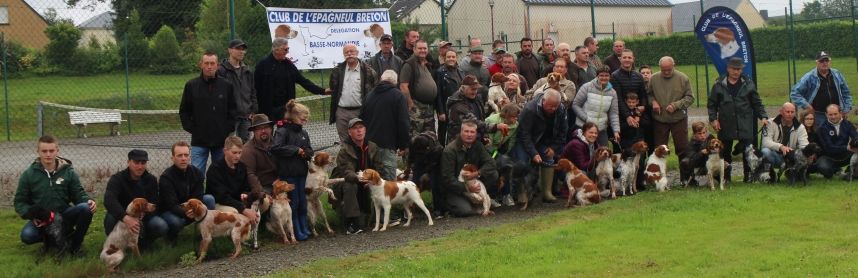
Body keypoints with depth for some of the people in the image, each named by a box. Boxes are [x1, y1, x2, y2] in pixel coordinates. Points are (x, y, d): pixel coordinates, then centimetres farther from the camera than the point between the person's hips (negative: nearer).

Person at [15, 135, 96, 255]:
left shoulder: (68, 172, 0)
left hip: (65, 216, 0)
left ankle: (76, 244, -6)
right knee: (27, 235, -32)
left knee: (85, 208, -29)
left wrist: (89, 201, -23)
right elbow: (20, 202, 2)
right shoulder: (28, 174, -1)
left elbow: (79, 194, 2)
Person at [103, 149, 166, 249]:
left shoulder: (151, 180, 0)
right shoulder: (117, 179, -13)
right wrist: (125, 218, -50)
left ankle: (143, 240, 5)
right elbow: (109, 200, -32)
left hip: (142, 218, 2)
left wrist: (141, 218, -31)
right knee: (111, 218, -37)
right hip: (121, 219, -2)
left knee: (162, 227, -27)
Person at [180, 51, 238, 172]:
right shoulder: (191, 85, 1)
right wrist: (191, 128, 0)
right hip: (199, 141, -1)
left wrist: (229, 128, 0)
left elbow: (233, 110, 8)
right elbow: (183, 111, 8)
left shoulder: (227, 85, 3)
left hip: (222, 140, 1)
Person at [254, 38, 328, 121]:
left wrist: (322, 91, -1)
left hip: (285, 108, 4)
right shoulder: (263, 65, -5)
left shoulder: (288, 64, 7)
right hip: (267, 109, -4)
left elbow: (303, 81, 7)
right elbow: (256, 87, -5)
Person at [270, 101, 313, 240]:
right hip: (287, 173, -6)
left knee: (302, 201, 12)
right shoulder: (282, 131, -12)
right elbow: (275, 148, -25)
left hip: (301, 172, 7)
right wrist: (296, 150, -20)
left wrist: (306, 153, -9)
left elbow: (310, 150, 16)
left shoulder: (303, 132, 11)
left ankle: (304, 229, 23)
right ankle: (297, 232, 8)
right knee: (293, 202, 0)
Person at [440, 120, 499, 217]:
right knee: (464, 210, -31)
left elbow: (490, 163, -8)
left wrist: (477, 173, -26)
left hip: (473, 182, 6)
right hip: (456, 188, -6)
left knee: (493, 174, -15)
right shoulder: (449, 150, -17)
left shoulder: (477, 145, 1)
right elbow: (447, 178, -21)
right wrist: (466, 188, -31)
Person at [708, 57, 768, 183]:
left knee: (748, 151, -4)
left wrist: (763, 116, -3)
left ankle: (748, 176, 7)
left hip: (745, 125, 0)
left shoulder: (748, 84, 5)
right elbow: (711, 104, 6)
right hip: (726, 124, 0)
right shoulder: (719, 85, 3)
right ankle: (726, 176, 20)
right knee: (725, 151, 8)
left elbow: (757, 103, 8)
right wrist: (713, 119, -4)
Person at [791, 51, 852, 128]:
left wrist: (847, 109, 7)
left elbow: (846, 93, 16)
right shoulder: (809, 77, -6)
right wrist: (806, 105, -14)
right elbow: (794, 93, -5)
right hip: (819, 116, -4)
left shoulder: (837, 75, 7)